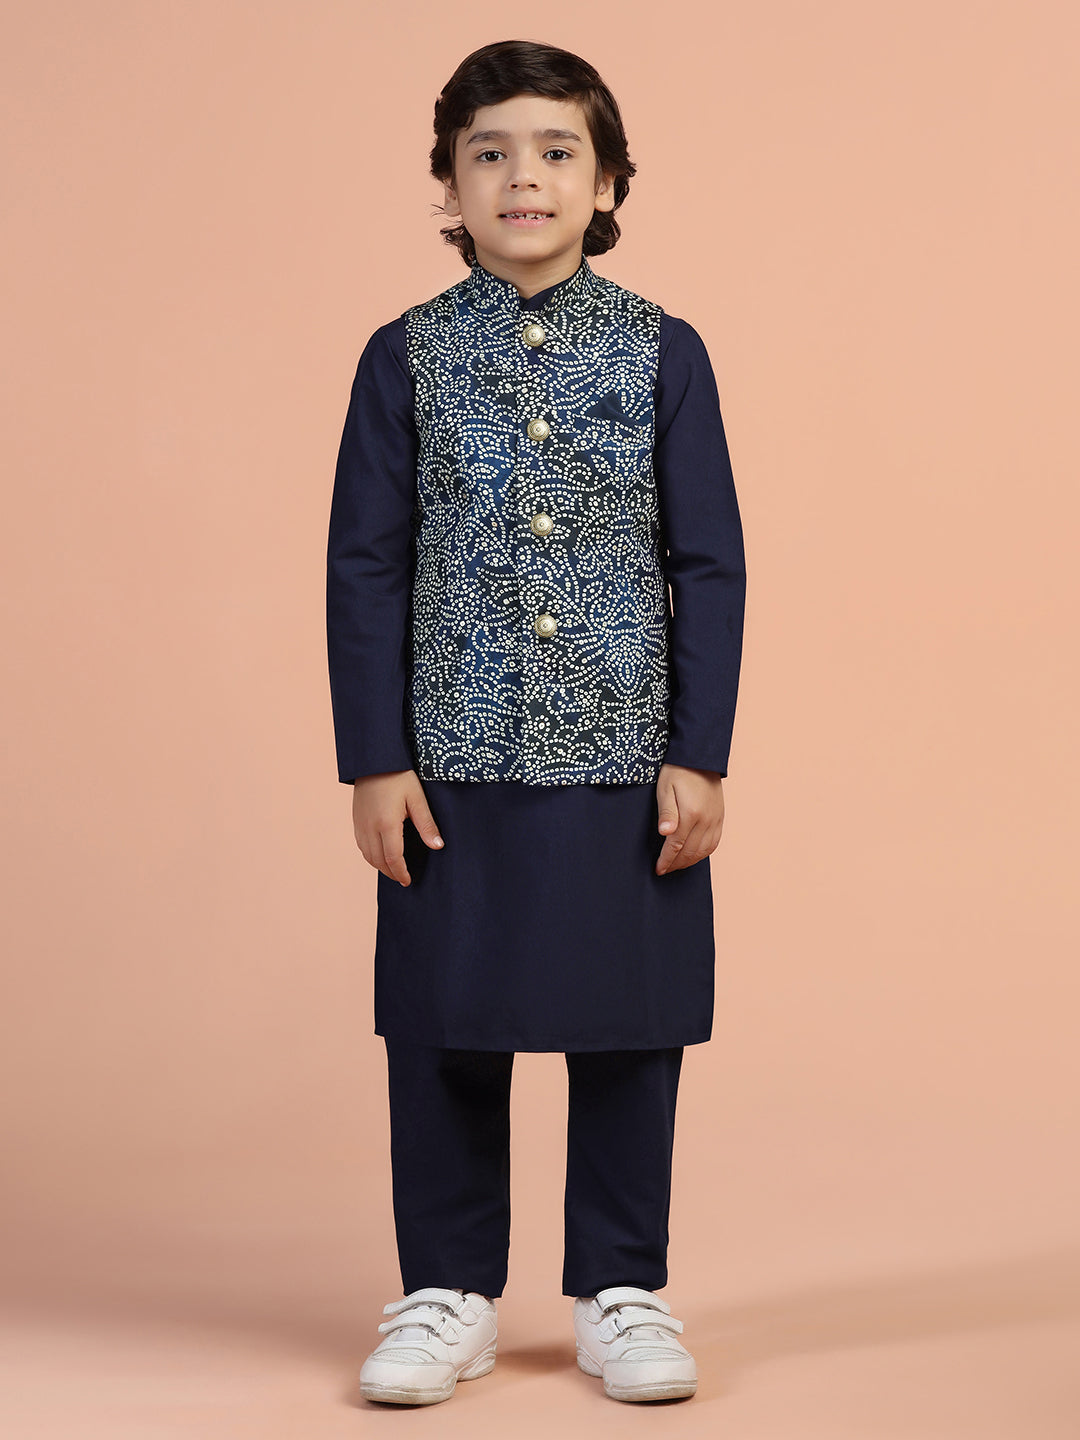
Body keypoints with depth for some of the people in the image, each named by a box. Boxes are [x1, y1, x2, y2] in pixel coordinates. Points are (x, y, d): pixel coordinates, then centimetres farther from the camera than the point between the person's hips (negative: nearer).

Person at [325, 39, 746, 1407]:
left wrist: (699, 755, -3)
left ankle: (622, 1295, 20)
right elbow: (365, 565, 2)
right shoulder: (409, 356, 2)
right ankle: (447, 1295, 20)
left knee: (629, 1033, 6)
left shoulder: (662, 353, 2)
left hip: (627, 765, 0)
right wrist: (375, 758, -3)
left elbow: (709, 565, 2)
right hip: (453, 764, 0)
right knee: (444, 1033, 6)